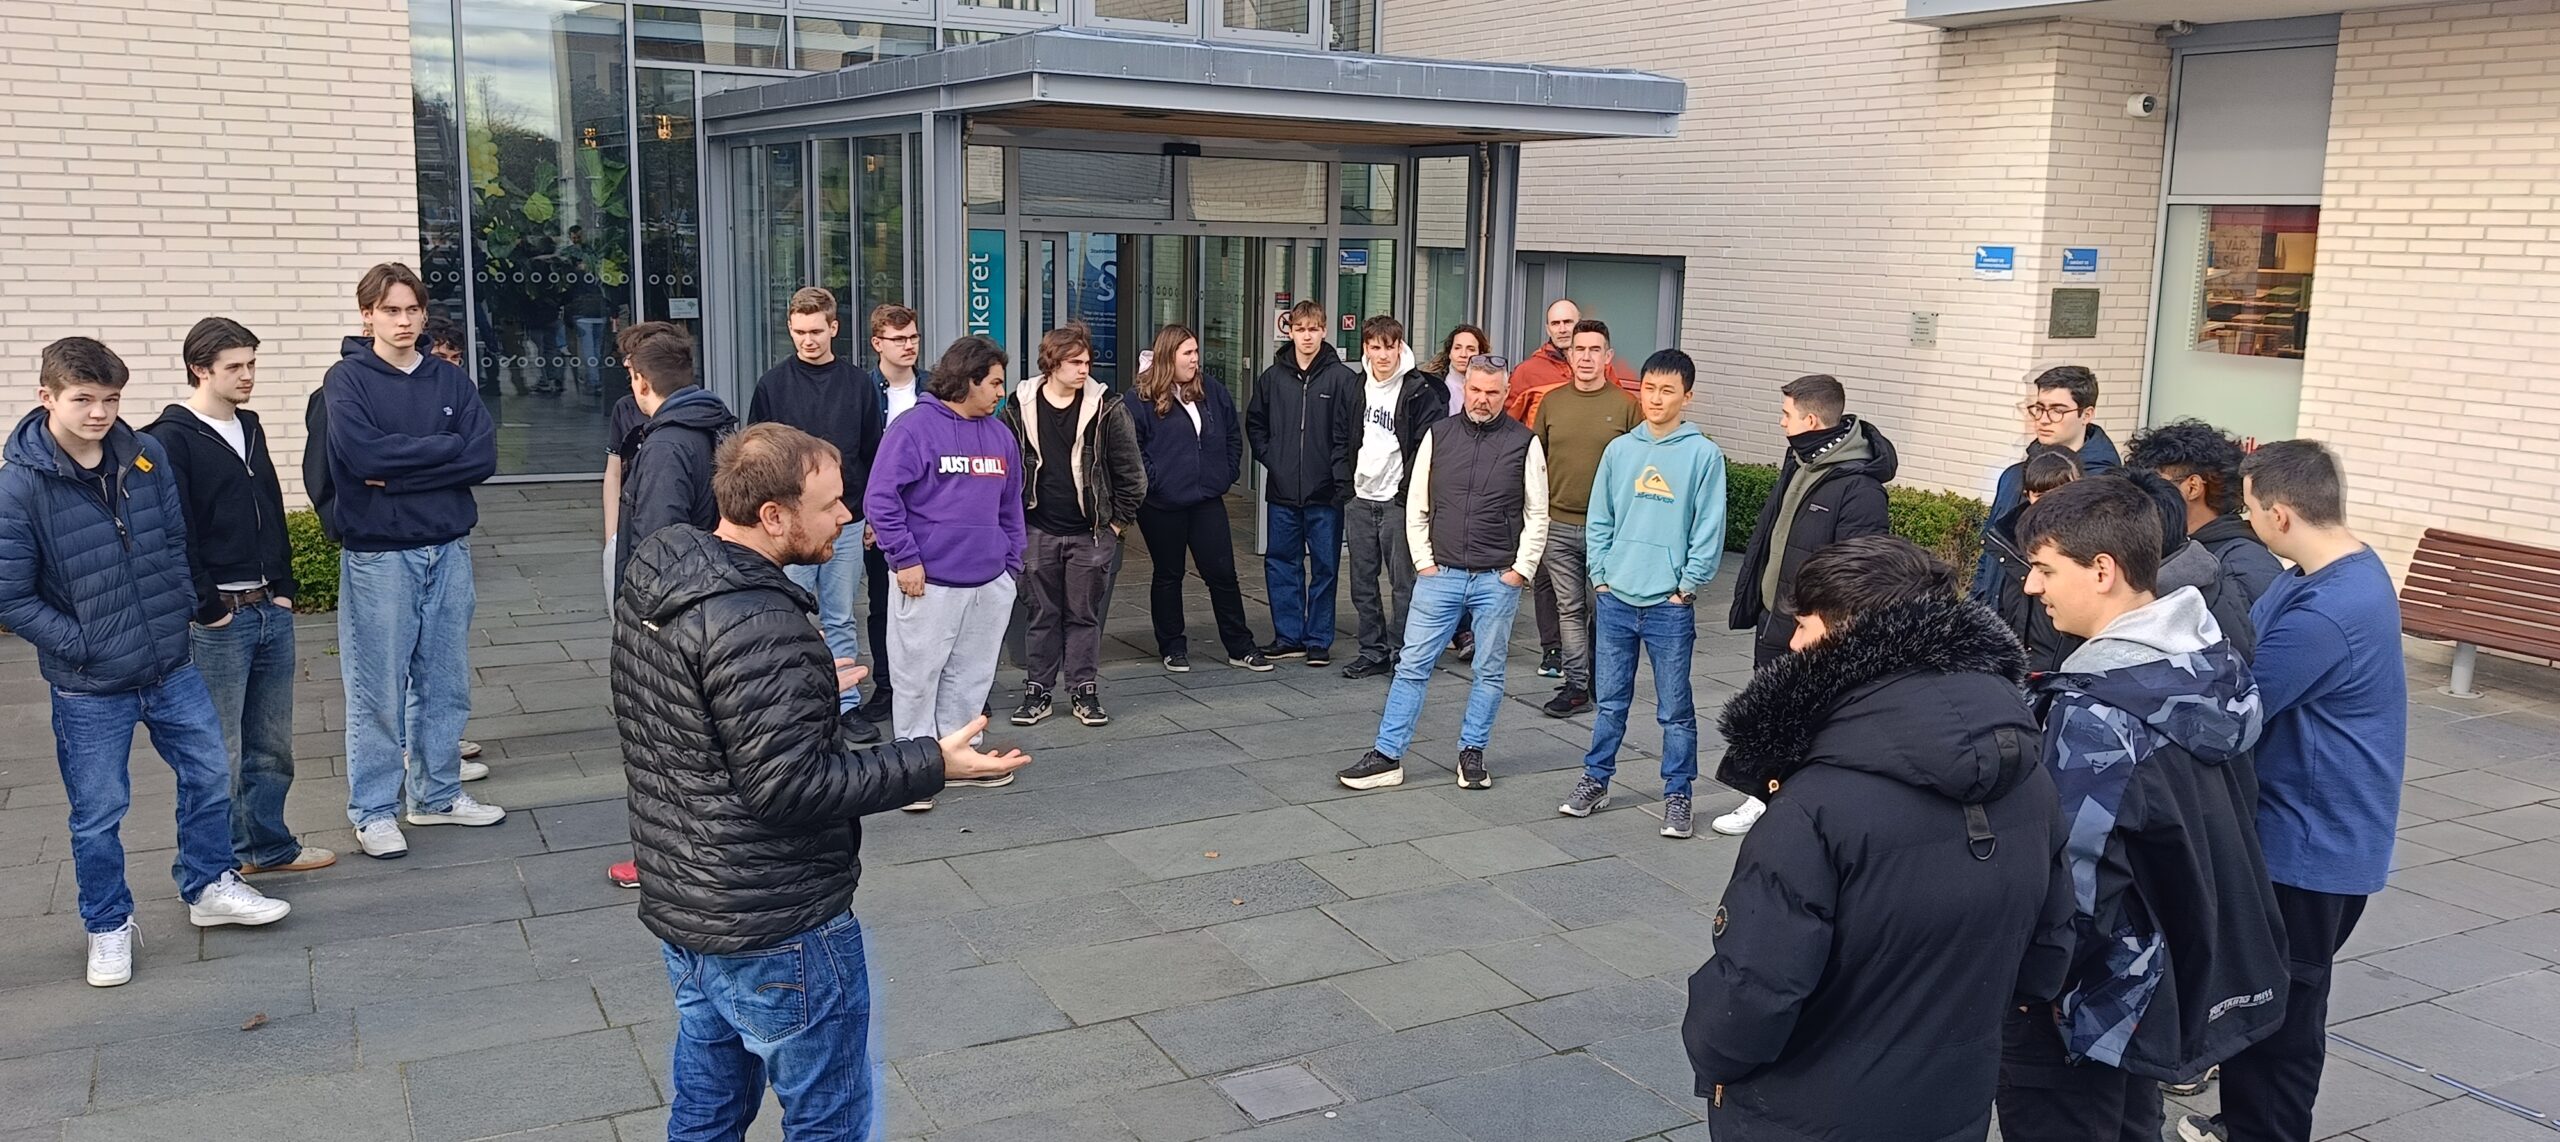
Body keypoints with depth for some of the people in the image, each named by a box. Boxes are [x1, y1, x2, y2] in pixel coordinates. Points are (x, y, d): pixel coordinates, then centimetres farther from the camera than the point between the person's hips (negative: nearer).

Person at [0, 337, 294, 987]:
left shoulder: (147, 458, -2)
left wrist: (184, 608, 2)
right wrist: (78, 644, -15)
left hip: (170, 667, 4)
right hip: (89, 688, -4)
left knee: (210, 774, 15)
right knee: (99, 813, 8)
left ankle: (209, 888, 35)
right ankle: (109, 927, 27)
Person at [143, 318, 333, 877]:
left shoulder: (251, 429, 15)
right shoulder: (171, 440, -9)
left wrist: (284, 589, 11)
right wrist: (209, 609, -14)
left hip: (271, 611, 7)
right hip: (217, 621, -7)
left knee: (273, 745, 14)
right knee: (219, 751, 0)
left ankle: (268, 844, 27)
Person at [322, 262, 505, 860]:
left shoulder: (450, 381, 9)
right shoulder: (348, 380, -2)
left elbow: (483, 456, -4)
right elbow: (363, 455, -18)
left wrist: (398, 471, -12)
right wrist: (443, 448, -11)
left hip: (448, 549, 4)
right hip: (378, 553, -4)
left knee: (446, 682, 12)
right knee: (378, 689, 1)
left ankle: (438, 793, 25)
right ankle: (373, 811, 12)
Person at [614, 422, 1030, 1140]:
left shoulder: (653, 586, 3)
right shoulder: (758, 626, -27)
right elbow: (790, 786, -28)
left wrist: (806, 693, 23)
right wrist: (933, 765, -23)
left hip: (678, 911, 9)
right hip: (776, 934, -9)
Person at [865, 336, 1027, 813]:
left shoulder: (999, 434, 11)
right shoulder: (915, 427, -10)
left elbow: (1011, 506, 18)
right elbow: (880, 499, -13)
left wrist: (1012, 563, 13)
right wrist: (905, 559, -15)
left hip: (990, 583, 6)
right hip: (929, 583, -6)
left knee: (972, 676, 14)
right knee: (919, 678, 1)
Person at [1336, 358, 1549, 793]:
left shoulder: (1524, 443, -1)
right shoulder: (1439, 435, 4)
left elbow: (1537, 516, 2)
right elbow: (1416, 506, 8)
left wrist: (1521, 570, -3)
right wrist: (1423, 561, 1)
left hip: (1498, 579, -1)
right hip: (1439, 574, 1)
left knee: (1489, 672, 8)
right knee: (1413, 665, 1)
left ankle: (1472, 753, 22)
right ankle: (1387, 756, 5)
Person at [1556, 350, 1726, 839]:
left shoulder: (1703, 454, -5)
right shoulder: (1619, 450, 6)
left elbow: (1709, 529, -6)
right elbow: (1599, 520, 10)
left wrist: (1686, 587, -8)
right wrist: (1600, 575, 2)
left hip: (1669, 606, -3)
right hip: (1614, 598, 3)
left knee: (1675, 709, 5)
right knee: (1611, 701, 14)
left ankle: (1677, 795, 15)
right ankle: (1595, 780, 26)